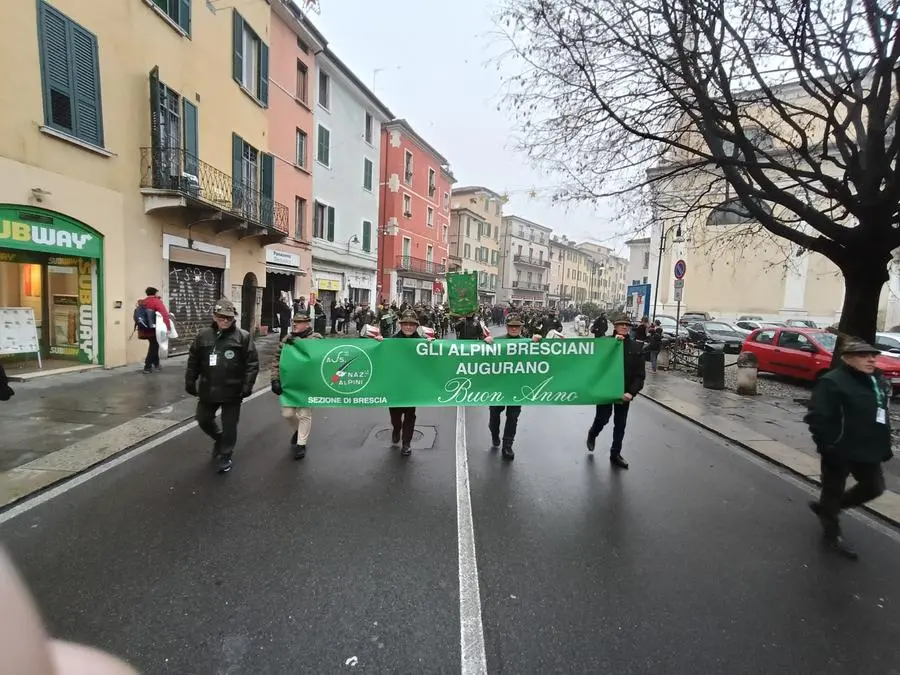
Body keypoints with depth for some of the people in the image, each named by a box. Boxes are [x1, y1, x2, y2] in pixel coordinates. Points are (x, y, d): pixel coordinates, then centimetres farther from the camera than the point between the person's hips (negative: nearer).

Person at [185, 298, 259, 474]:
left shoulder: (243, 337, -8)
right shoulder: (204, 337, 3)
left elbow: (252, 363, -10)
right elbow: (193, 362, 10)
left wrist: (247, 386, -14)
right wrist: (190, 382, 7)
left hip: (232, 391, -4)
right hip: (208, 390, 4)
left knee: (229, 425, 6)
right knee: (203, 420, 17)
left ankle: (224, 456, 24)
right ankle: (219, 438, 45)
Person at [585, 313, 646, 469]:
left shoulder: (636, 346, 0)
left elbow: (640, 373, -2)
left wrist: (632, 392, -14)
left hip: (625, 391, 3)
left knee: (620, 424, 10)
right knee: (603, 418, 2)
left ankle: (615, 454, 25)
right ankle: (592, 435, 36)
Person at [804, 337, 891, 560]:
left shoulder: (879, 380, 7)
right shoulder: (832, 382, -20)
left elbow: (882, 415, 17)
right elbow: (816, 418, -23)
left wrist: (884, 445, 12)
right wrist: (828, 447, -24)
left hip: (868, 451, 8)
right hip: (840, 452, -8)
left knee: (874, 488, 20)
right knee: (834, 491, 8)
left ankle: (826, 507, 38)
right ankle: (832, 534, 26)